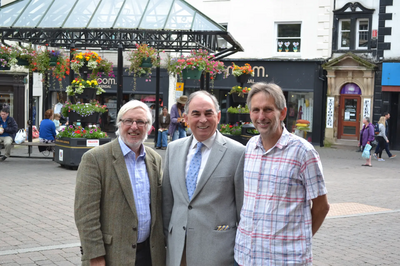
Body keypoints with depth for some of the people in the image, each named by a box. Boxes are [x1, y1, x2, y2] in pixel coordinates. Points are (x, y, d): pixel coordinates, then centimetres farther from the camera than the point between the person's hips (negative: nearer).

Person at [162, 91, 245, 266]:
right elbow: (167, 199, 13)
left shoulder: (237, 152, -7)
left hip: (216, 251, -4)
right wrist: (166, 235, 12)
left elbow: (243, 206, -4)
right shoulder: (173, 149, 8)